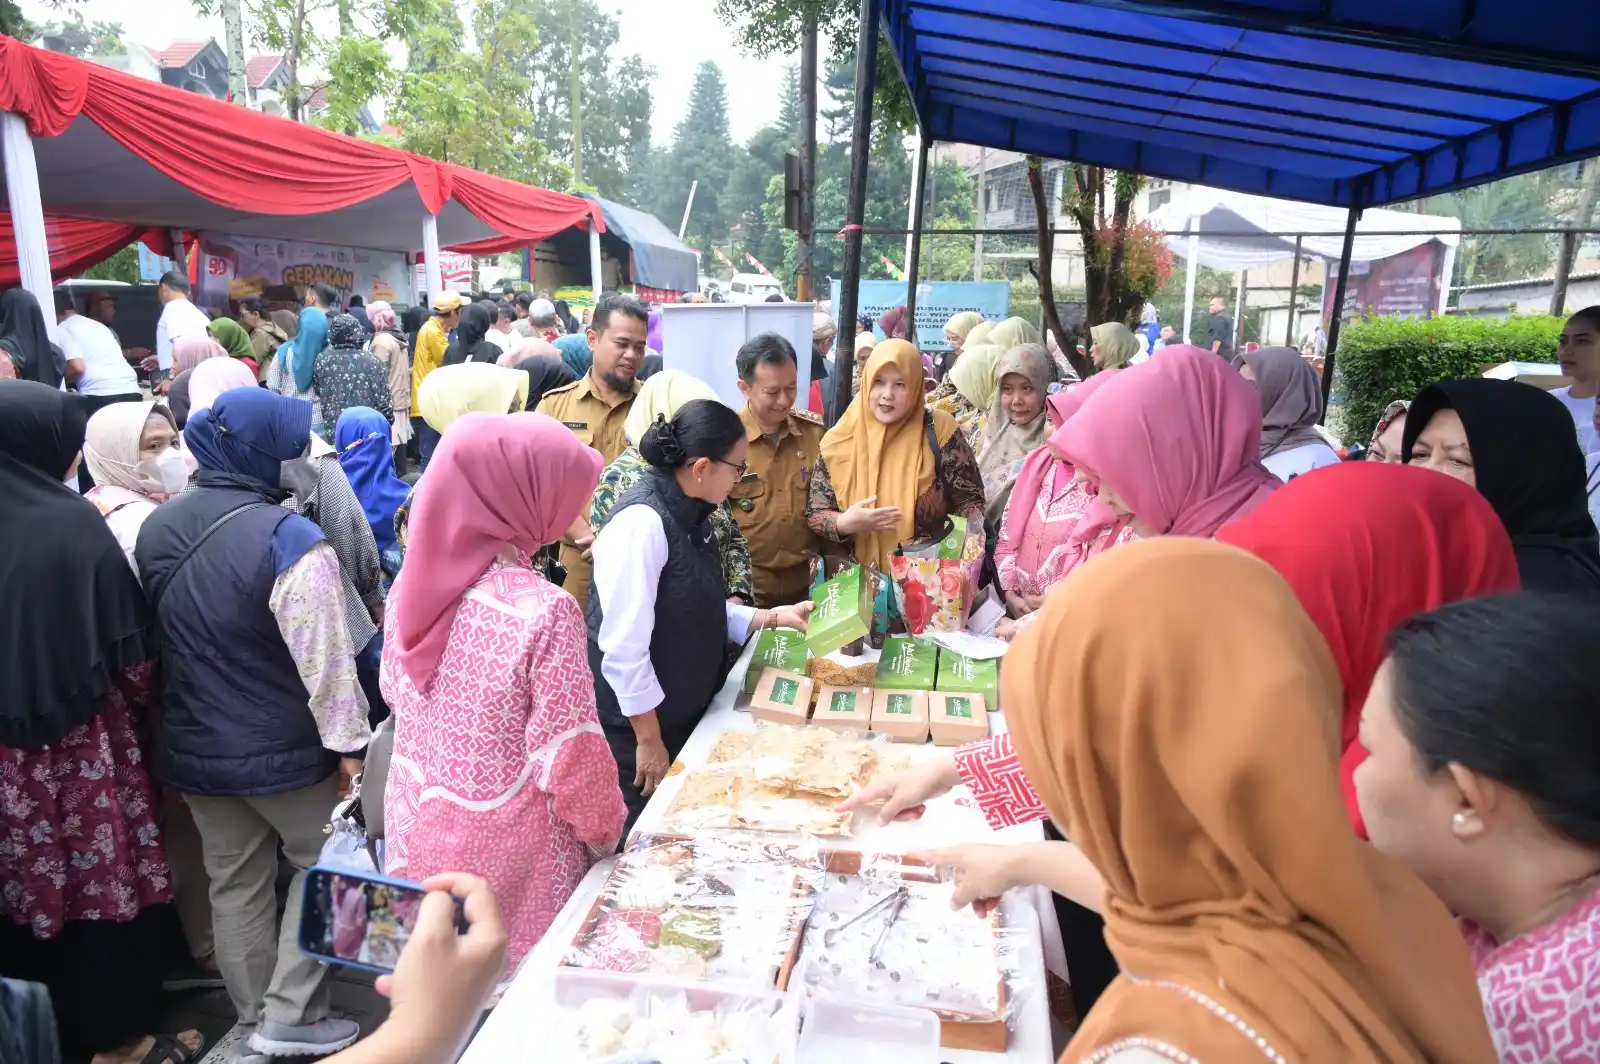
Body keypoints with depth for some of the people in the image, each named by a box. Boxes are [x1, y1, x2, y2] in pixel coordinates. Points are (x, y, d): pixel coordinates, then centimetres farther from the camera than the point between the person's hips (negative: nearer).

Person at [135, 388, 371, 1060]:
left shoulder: (155, 528, 0)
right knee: (323, 866, 15)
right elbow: (324, 656, -22)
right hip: (280, 750, -6)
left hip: (193, 747, 7)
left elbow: (150, 640, 11)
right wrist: (348, 744, -12)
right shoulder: (287, 539, -24)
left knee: (234, 882, 20)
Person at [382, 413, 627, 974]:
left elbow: (396, 692, 8)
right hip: (505, 851, -6)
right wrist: (605, 832, -4)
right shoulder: (544, 612, -27)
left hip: (416, 830, 6)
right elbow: (571, 755, -22)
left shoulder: (413, 584, -6)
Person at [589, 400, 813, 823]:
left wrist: (774, 617, 4)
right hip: (637, 726, -8)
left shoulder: (690, 515, 3)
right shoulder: (642, 523, -25)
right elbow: (624, 648, -25)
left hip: (682, 714, 8)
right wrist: (649, 739, -18)